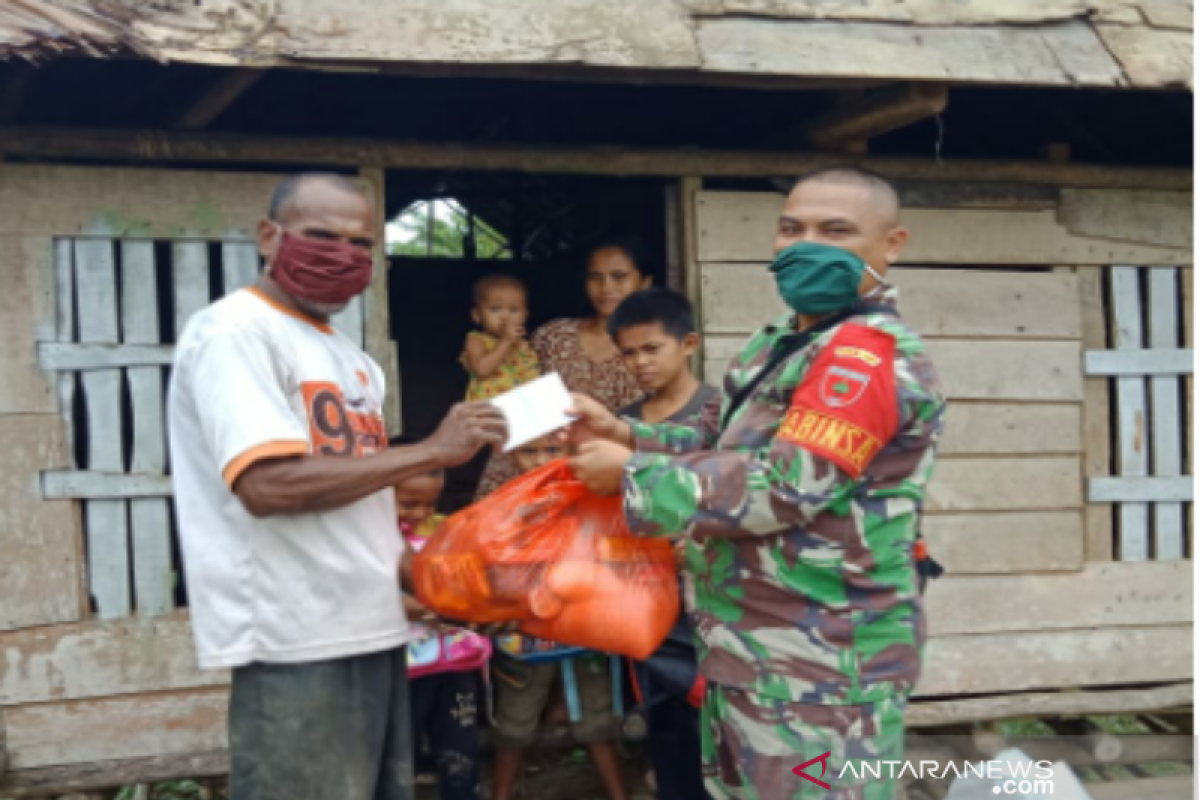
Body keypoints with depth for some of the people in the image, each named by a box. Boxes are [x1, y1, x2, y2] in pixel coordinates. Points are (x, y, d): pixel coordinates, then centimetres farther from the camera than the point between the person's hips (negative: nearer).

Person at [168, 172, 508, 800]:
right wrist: (431, 452, -18)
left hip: (370, 629, 9)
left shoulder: (349, 357, 16)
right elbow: (268, 484, -23)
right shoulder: (234, 332, -10)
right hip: (297, 643, -9)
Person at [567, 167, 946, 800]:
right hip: (750, 648, 10)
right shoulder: (782, 345, 13)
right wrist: (626, 435, 5)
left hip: (821, 664, -10)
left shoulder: (868, 353, -19)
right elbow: (733, 451, 20)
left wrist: (631, 476, -15)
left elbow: (781, 486, -25)